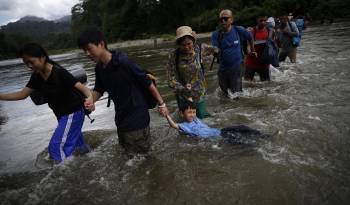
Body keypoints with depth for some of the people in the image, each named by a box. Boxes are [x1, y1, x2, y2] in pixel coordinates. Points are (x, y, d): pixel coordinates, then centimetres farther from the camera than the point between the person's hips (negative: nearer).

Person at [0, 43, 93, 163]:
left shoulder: (59, 72, -27)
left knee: (57, 146, -8)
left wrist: (90, 97, -53)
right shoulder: (36, 76, -4)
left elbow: (81, 87, -32)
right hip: (61, 114, 8)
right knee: (72, 137, 28)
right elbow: (22, 94, 3)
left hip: (73, 112, -8)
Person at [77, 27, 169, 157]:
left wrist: (161, 103, -11)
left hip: (137, 117, -8)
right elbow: (98, 90, 11)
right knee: (128, 153, 24)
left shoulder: (123, 61, -24)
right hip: (121, 118, 8)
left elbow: (147, 82, -18)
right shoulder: (99, 68, 0)